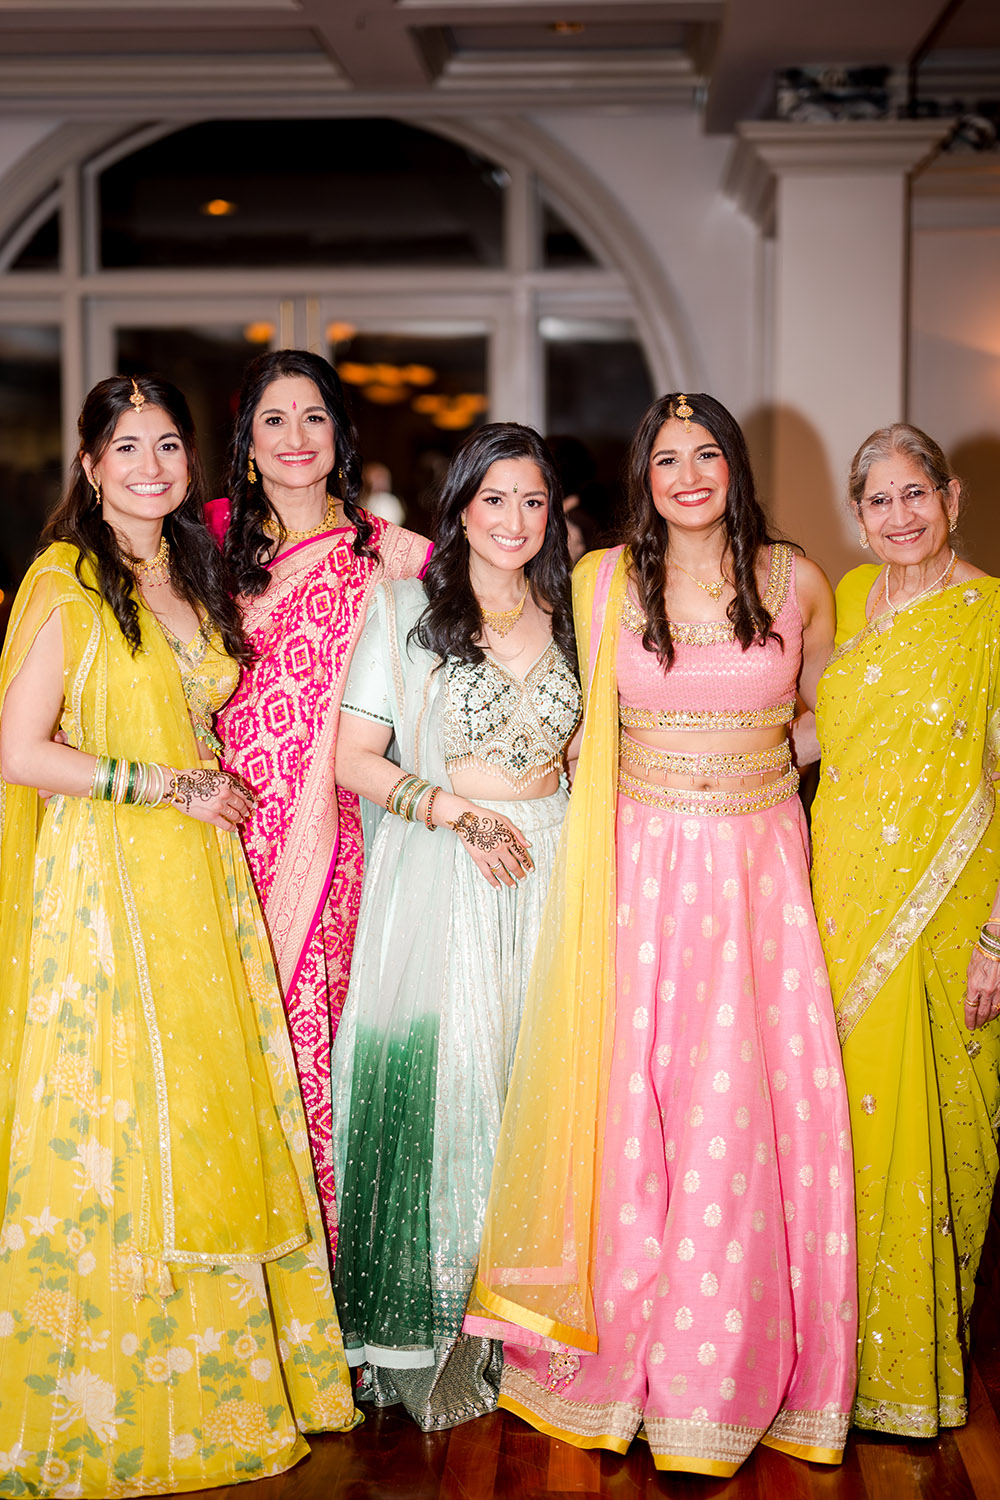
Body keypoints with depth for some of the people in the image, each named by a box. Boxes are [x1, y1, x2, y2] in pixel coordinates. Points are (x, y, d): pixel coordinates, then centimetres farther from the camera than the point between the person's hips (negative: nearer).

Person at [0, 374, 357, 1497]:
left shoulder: (192, 575, 15)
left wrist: (205, 787, 4)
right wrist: (169, 786, -12)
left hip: (200, 876, 6)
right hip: (103, 877, -6)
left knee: (211, 1115, 8)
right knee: (116, 1126, 0)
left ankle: (214, 1371, 21)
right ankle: (104, 1402, 15)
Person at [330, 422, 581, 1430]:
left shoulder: (570, 616, 10)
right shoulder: (405, 609, 0)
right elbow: (353, 758, -4)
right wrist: (456, 811, -15)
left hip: (551, 874, 3)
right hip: (439, 879, -3)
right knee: (442, 1078, -3)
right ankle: (433, 1334, 12)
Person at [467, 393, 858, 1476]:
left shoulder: (796, 582, 3)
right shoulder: (602, 581, 2)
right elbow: (579, 718, 16)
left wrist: (750, 758, 5)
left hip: (759, 866, 1)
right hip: (639, 868, 0)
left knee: (750, 1110, -1)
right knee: (633, 1112, 1)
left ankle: (731, 1378, 15)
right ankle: (625, 1352, 18)